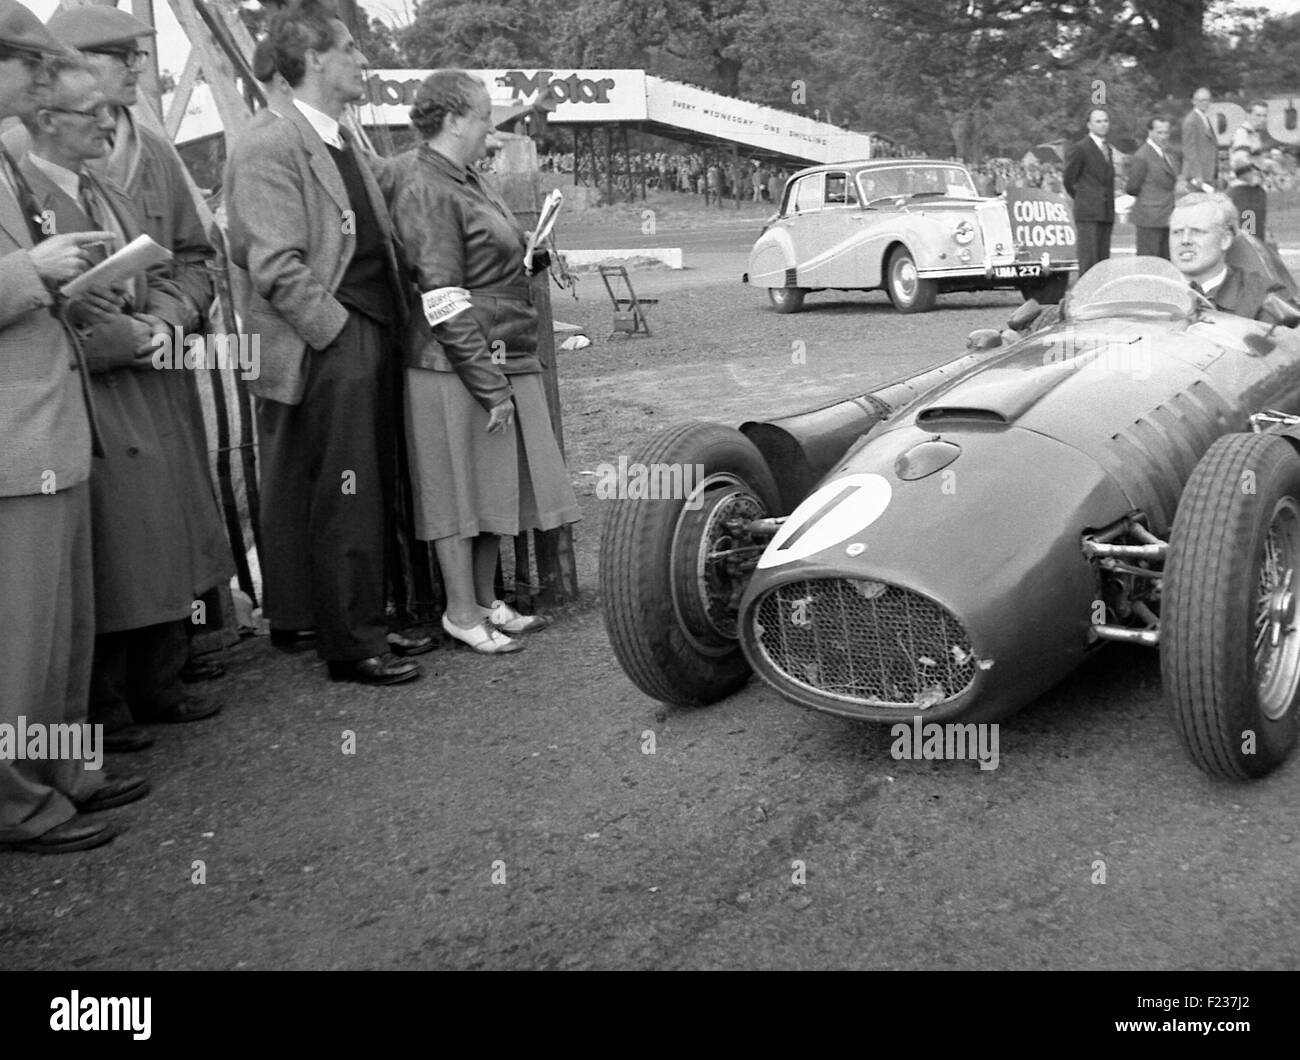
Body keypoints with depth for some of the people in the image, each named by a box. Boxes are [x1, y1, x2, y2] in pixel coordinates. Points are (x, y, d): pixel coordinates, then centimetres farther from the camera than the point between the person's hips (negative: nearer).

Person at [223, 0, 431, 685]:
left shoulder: (343, 146, 19)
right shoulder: (268, 148, -10)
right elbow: (277, 268, -17)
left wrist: (387, 331, 10)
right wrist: (340, 333, -14)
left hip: (370, 345, 9)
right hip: (327, 354, -9)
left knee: (369, 495, 14)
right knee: (343, 503, -2)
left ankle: (362, 621, 26)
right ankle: (350, 646, 9)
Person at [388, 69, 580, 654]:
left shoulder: (463, 178, 14)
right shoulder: (427, 190, -14)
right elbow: (445, 304, -19)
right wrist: (491, 386, -19)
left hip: (501, 360, 9)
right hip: (458, 368, -9)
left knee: (494, 485, 14)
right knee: (459, 489, 1)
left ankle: (485, 601, 26)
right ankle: (461, 612, 13)